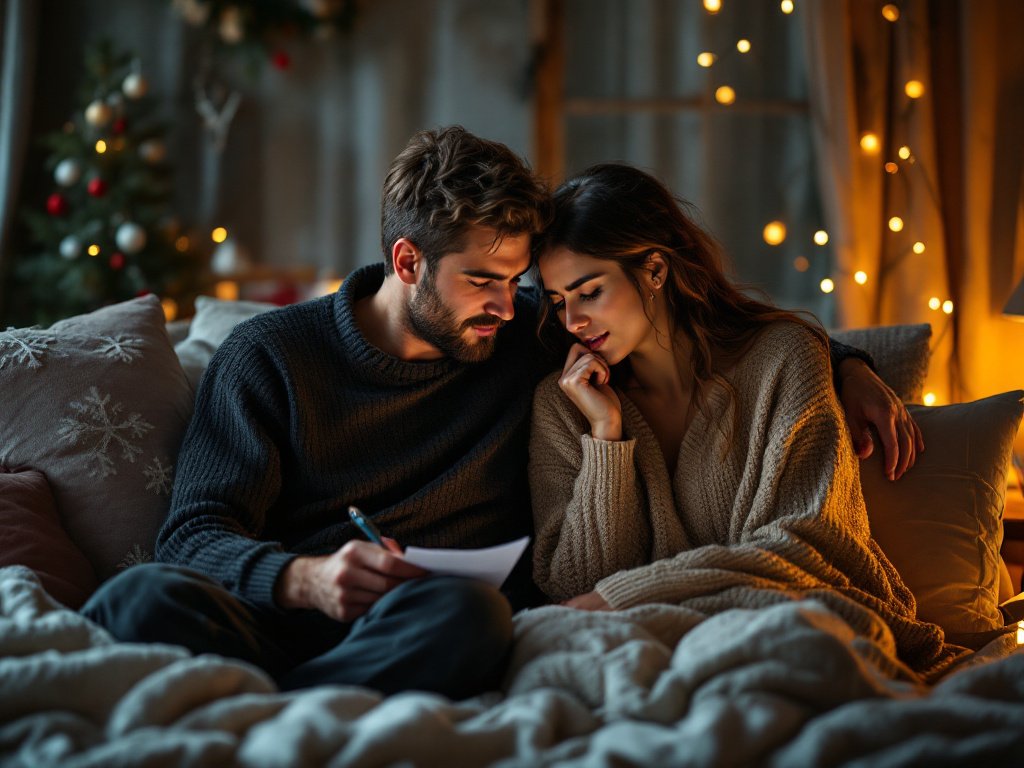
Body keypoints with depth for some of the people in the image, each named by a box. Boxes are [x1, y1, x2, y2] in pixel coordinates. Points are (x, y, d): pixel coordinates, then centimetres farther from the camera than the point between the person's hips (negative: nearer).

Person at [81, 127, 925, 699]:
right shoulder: (271, 353, 9)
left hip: (418, 636, 2)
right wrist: (307, 577, -21)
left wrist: (835, 360, 17)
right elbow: (196, 536, 1)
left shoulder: (526, 339, 18)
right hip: (278, 617, -1)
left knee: (468, 609, -37)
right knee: (146, 596, -34)